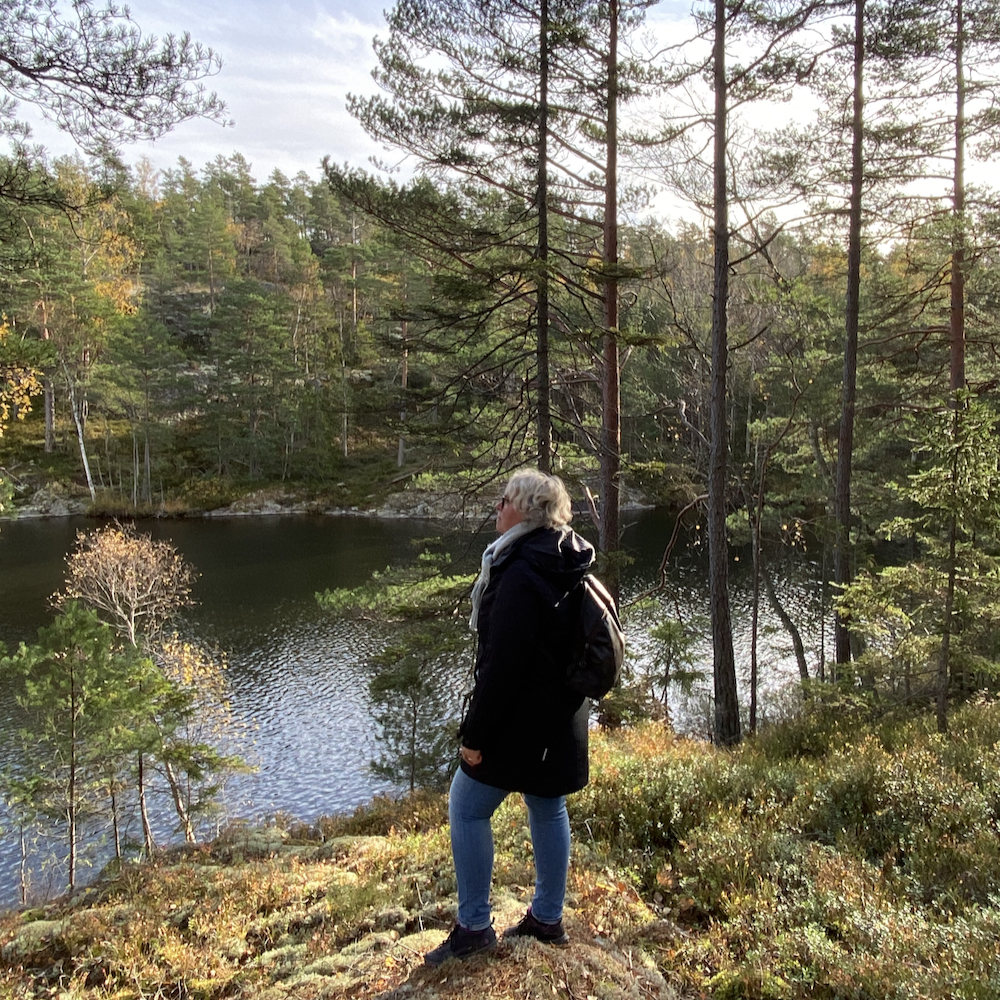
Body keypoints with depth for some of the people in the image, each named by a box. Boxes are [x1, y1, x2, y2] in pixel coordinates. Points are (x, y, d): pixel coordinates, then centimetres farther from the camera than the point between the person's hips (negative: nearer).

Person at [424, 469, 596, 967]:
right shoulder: (567, 567, 5)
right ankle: (547, 918, 31)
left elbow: (502, 664, -26)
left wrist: (475, 733, -18)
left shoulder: (521, 575, -25)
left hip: (522, 719, -9)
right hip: (559, 716, 9)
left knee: (467, 808, 4)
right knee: (547, 808, 18)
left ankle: (474, 926, 14)